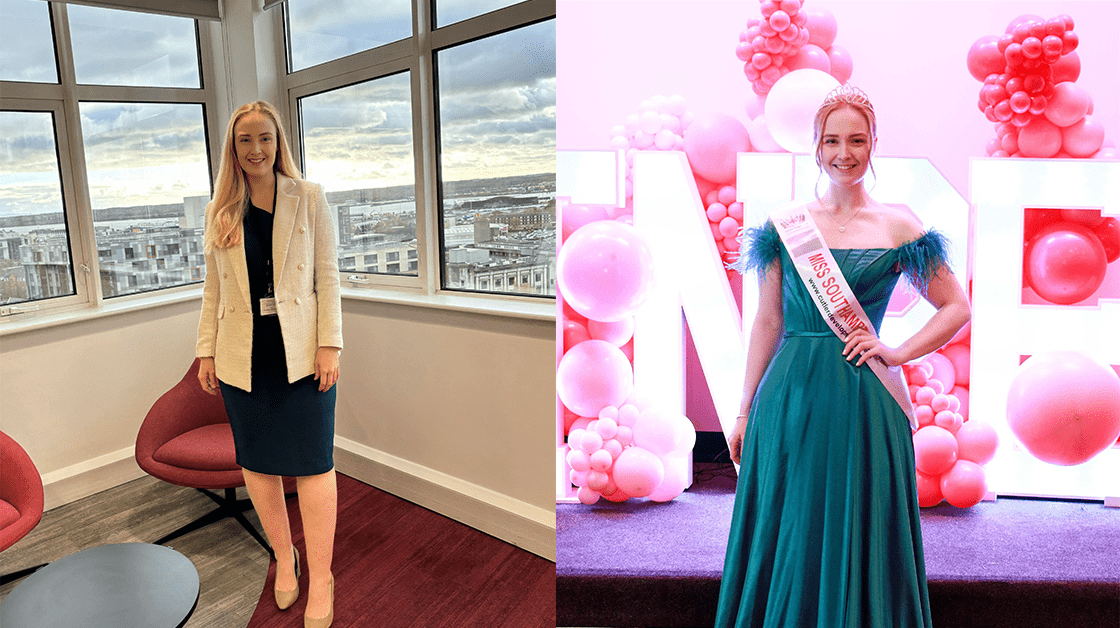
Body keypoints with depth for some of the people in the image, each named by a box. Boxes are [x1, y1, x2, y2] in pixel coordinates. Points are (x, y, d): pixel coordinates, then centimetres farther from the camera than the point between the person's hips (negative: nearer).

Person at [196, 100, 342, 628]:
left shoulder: (309, 199, 1)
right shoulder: (219, 211, 9)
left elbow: (328, 277, -3)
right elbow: (213, 289, 11)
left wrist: (329, 345, -9)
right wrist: (207, 351, 6)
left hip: (299, 352, -3)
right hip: (243, 356, 4)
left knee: (311, 463, 0)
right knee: (256, 461, 12)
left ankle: (319, 577, 13)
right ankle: (284, 558, 31)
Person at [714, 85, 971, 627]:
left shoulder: (897, 226, 2)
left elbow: (957, 308, 11)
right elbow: (767, 323, 6)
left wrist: (897, 353, -5)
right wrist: (744, 412, 6)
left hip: (862, 400, -1)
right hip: (788, 396, 1)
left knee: (856, 538, 9)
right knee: (785, 539, 10)